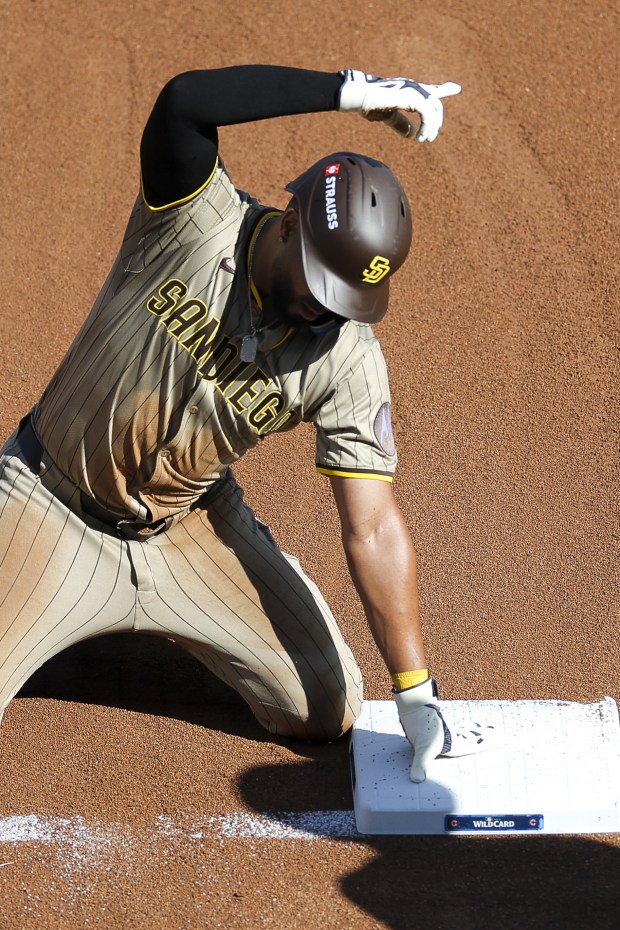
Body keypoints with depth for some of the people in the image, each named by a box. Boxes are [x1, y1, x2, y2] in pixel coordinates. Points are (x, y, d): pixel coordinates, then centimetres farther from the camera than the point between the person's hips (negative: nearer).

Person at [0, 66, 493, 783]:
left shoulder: (349, 363, -17)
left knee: (326, 709, 2)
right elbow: (185, 101, -42)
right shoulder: (199, 222, -23)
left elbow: (373, 528, -17)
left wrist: (415, 697, -20)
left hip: (189, 529, 3)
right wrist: (352, 92, -44)